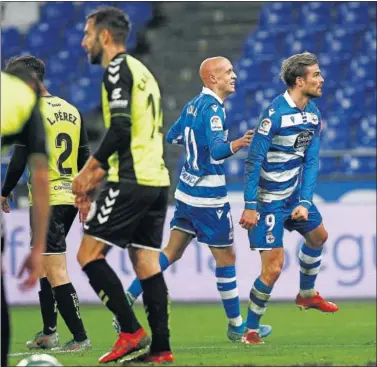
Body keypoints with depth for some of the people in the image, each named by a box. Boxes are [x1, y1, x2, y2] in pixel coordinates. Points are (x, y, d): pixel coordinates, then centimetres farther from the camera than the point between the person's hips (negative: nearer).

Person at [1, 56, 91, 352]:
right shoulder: (71, 111, 12)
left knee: (56, 273, -7)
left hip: (46, 200, -8)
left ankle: (80, 337, -11)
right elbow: (84, 159, 15)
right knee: (46, 266, 20)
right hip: (70, 199, 8)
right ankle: (49, 333, 22)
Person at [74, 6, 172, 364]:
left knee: (89, 254, -5)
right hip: (156, 178, 9)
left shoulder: (118, 68, -8)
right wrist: (96, 176, 24)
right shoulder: (141, 71, 21)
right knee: (146, 262, 8)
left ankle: (131, 333, -10)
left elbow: (120, 129, -18)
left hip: (131, 182, -9)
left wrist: (87, 171, -10)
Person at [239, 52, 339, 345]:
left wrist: (305, 202, -9)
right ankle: (250, 330, 4)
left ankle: (307, 295, 50)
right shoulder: (276, 112, -24)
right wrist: (250, 206, -23)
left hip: (295, 193, 8)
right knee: (273, 267, -11)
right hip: (269, 198, -8)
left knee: (318, 236, 26)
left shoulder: (314, 115, 0)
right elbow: (254, 160, -22)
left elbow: (311, 161, 2)